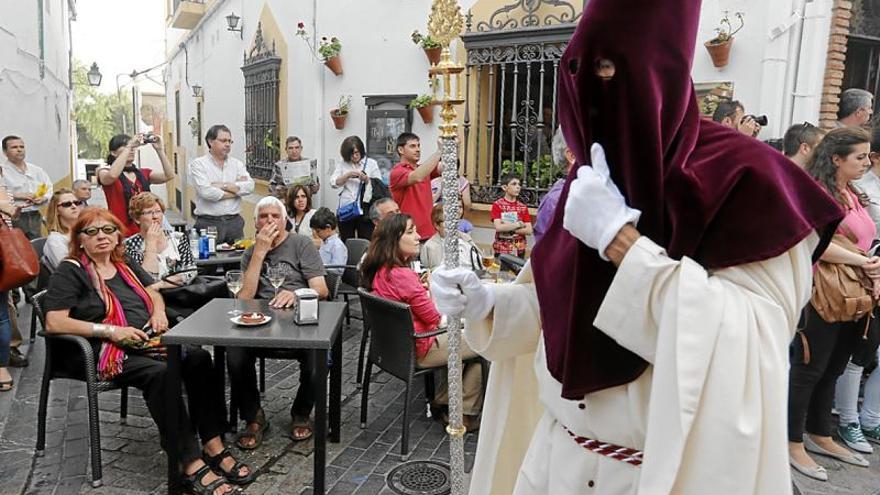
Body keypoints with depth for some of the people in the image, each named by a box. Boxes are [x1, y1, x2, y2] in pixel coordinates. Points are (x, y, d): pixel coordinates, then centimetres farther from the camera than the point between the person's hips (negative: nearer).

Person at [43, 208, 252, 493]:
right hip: (109, 353, -6)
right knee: (160, 373, -35)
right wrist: (111, 331, -19)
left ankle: (214, 447, -22)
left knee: (199, 358, -23)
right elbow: (54, 323, -10)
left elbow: (153, 291, 28)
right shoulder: (70, 271, 0)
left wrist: (159, 312, 3)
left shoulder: (125, 265, 20)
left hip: (148, 342, 6)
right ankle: (192, 466, -36)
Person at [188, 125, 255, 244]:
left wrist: (222, 185, -11)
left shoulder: (237, 164, 12)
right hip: (209, 223, -3)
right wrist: (236, 189, -5)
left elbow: (249, 186, -4)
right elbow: (205, 192, -15)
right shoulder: (198, 164, 0)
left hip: (234, 222, 4)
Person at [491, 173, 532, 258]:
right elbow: (498, 227, -17)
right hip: (501, 250, -3)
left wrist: (507, 228, -13)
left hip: (519, 250, 3)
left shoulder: (523, 207, 4)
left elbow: (529, 230, -4)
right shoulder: (497, 204, -5)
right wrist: (519, 224, -10)